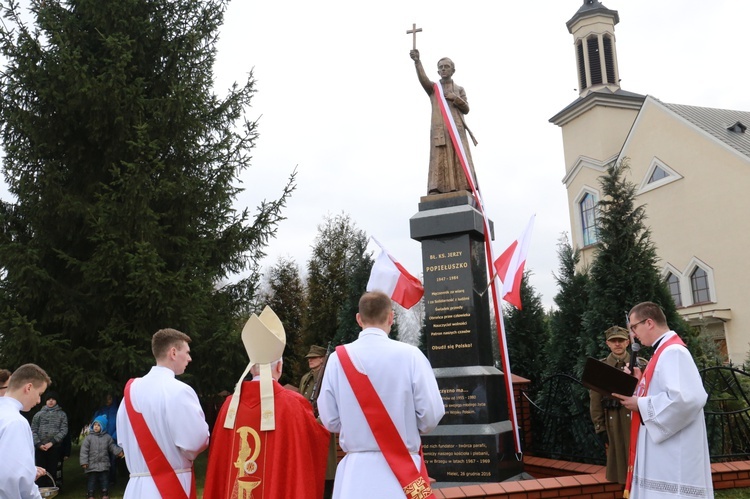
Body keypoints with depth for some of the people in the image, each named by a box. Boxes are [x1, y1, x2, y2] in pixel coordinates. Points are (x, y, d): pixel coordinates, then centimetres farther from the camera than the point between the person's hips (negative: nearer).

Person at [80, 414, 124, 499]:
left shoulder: (107, 437, 3)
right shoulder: (89, 437, -4)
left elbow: (112, 447, 9)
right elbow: (84, 450, -7)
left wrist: (119, 452, -8)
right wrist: (84, 462, -13)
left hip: (104, 464, 2)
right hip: (91, 465, -2)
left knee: (104, 479, 7)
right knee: (91, 480, 3)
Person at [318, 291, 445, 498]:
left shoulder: (338, 358, -6)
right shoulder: (410, 355, -11)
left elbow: (330, 420, 1)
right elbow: (431, 415, -9)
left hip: (356, 469, 2)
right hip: (404, 469, -1)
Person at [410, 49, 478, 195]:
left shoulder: (459, 89, 23)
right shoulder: (433, 88, 19)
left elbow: (466, 109, 13)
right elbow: (423, 79, -2)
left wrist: (455, 98, -5)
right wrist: (417, 61, -19)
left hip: (457, 130, 1)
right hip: (439, 131, -1)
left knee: (460, 160, -11)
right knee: (438, 162, -13)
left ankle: (464, 193, -19)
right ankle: (435, 193, -22)